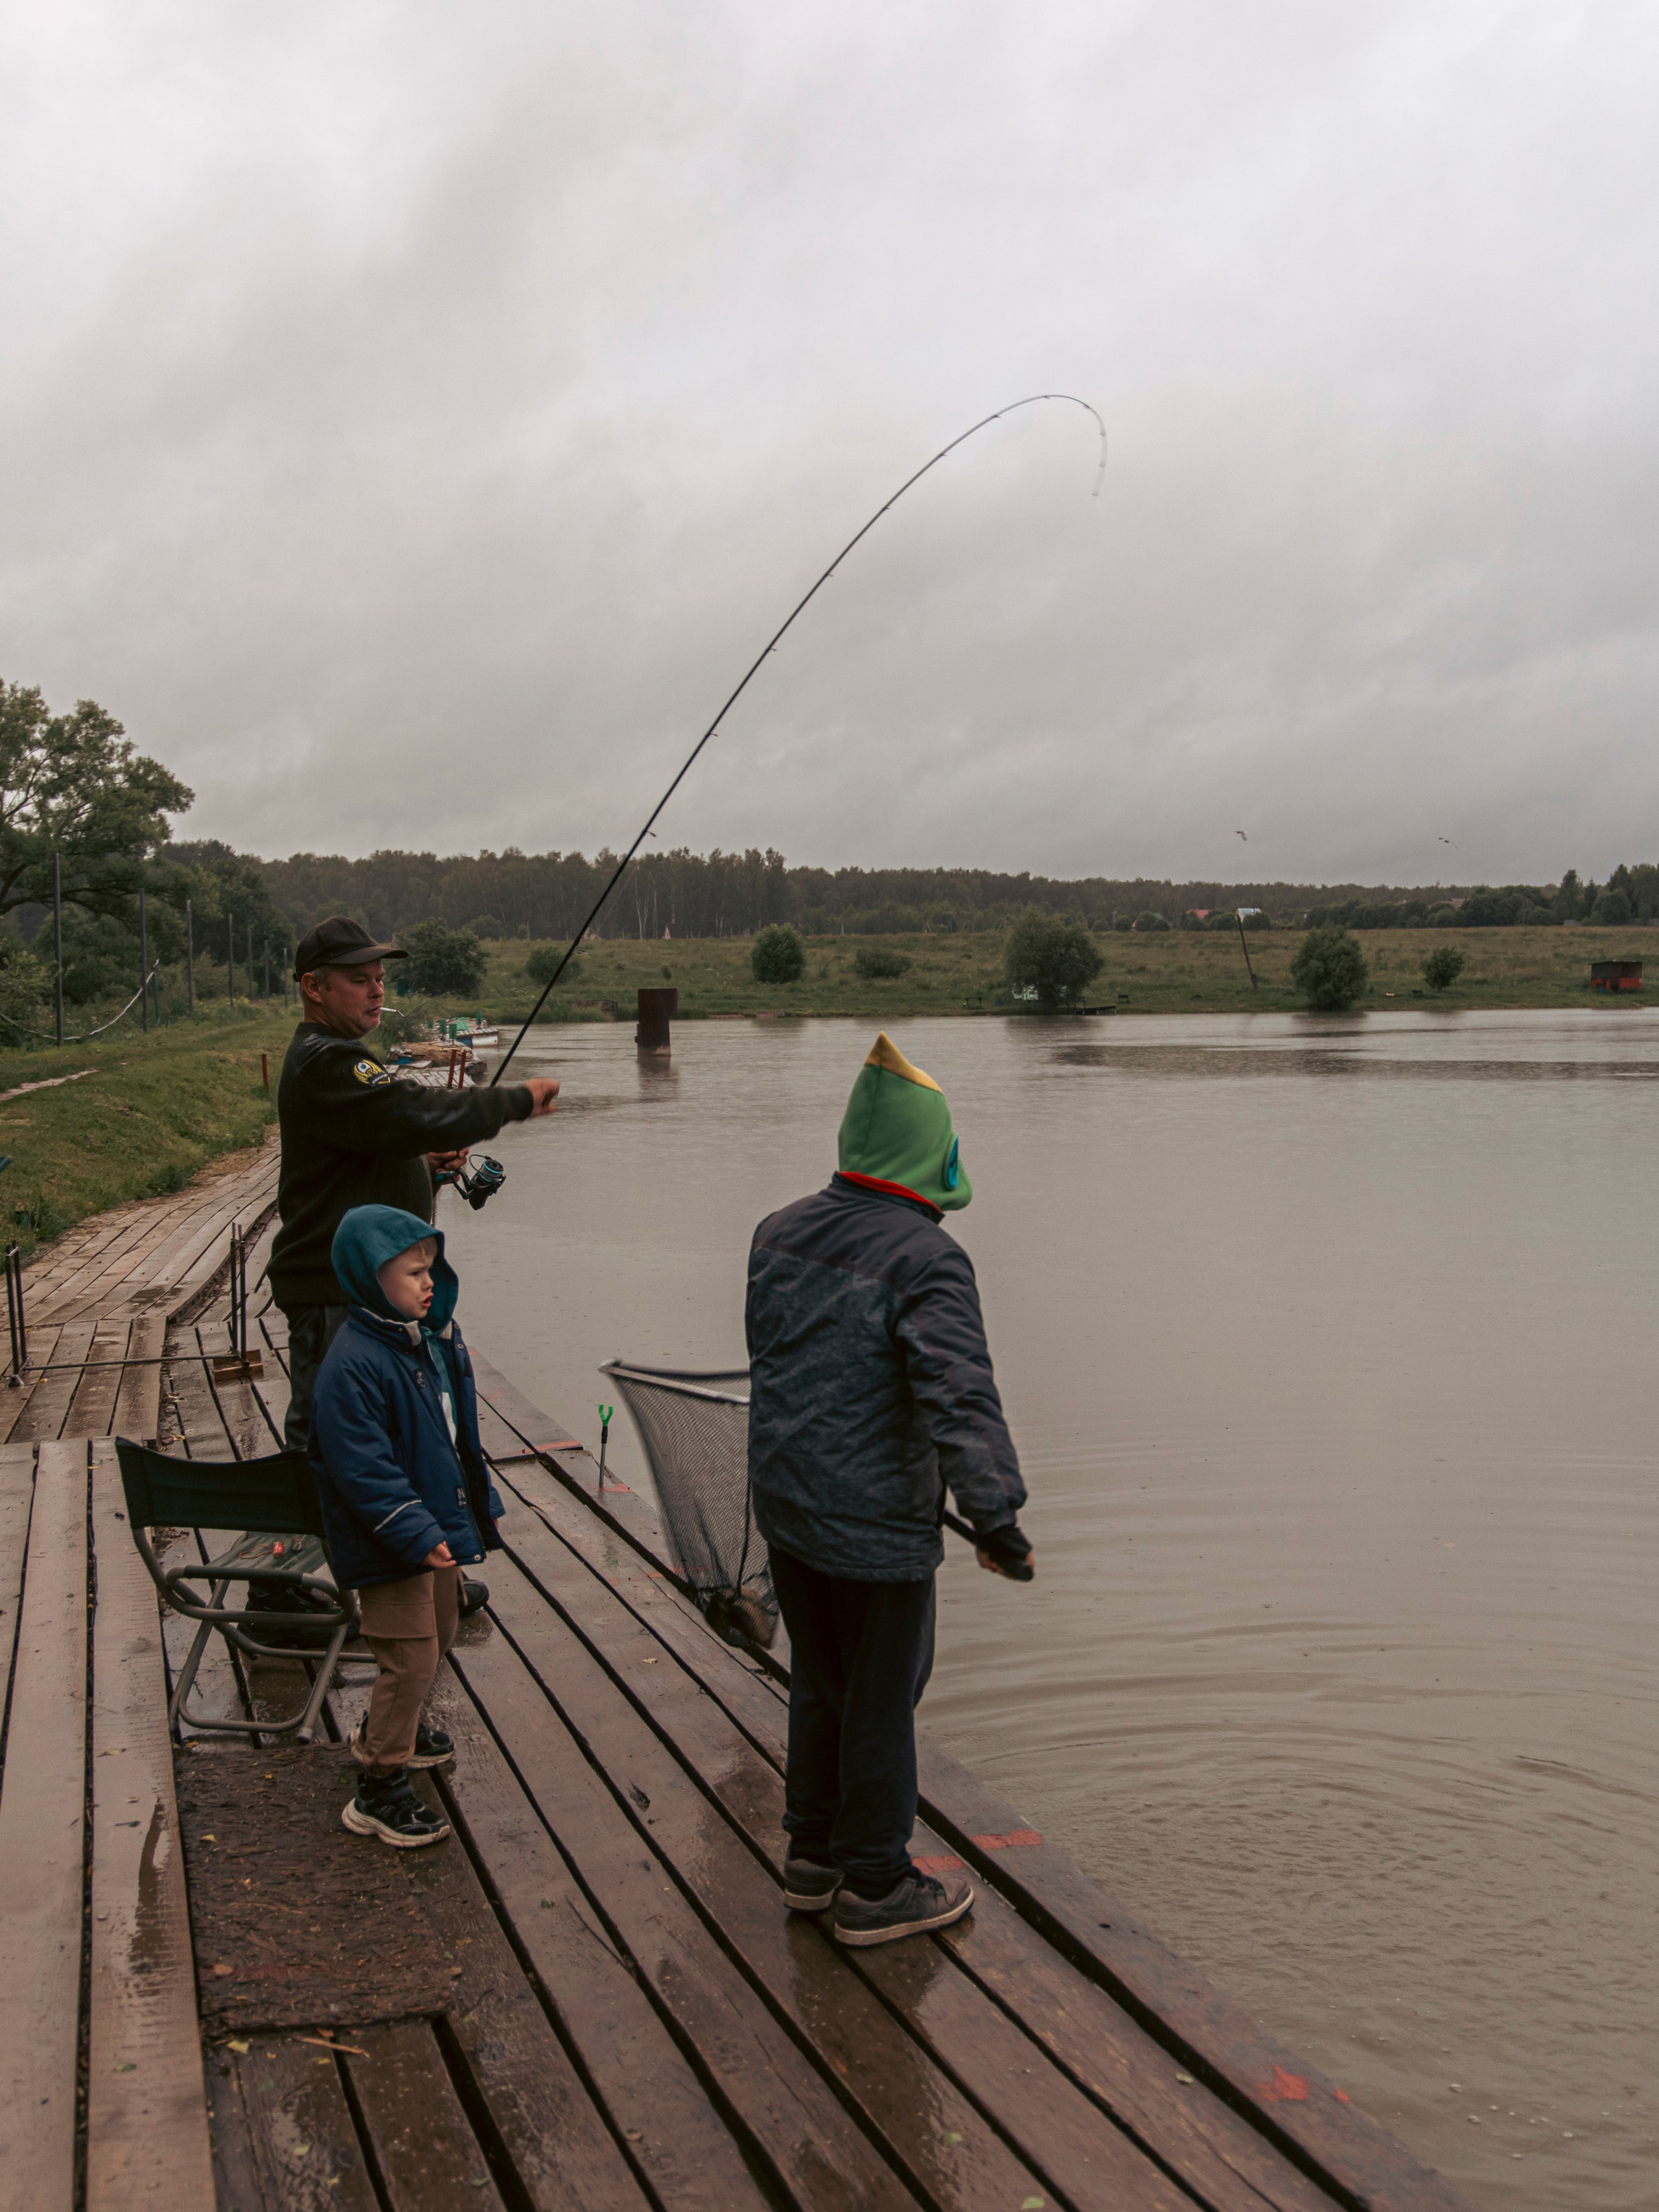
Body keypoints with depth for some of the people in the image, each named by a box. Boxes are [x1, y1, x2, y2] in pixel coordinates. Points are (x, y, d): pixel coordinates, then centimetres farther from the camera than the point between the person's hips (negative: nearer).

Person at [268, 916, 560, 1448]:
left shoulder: (330, 1058, 19)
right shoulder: (323, 1065, -16)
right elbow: (419, 1115, -28)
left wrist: (424, 1163, 8)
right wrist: (517, 1100, -17)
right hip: (335, 1295, -11)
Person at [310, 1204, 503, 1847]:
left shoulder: (434, 1336, 3)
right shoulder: (354, 1364, -26)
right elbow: (361, 1466, -27)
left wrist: (480, 1501, 18)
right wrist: (416, 1533, -27)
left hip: (437, 1526, 10)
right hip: (390, 1545, -9)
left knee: (439, 1632, 24)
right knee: (411, 1654, -4)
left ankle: (386, 1728, 47)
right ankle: (380, 1790, 11)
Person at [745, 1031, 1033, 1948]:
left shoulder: (781, 1232, 4)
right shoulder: (927, 1259, -20)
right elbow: (960, 1395, -29)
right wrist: (995, 1511, -29)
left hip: (783, 1503, 8)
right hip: (876, 1522, -7)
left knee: (818, 1681, 22)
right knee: (880, 1700, 8)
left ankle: (812, 1855, 36)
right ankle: (873, 1888, 22)